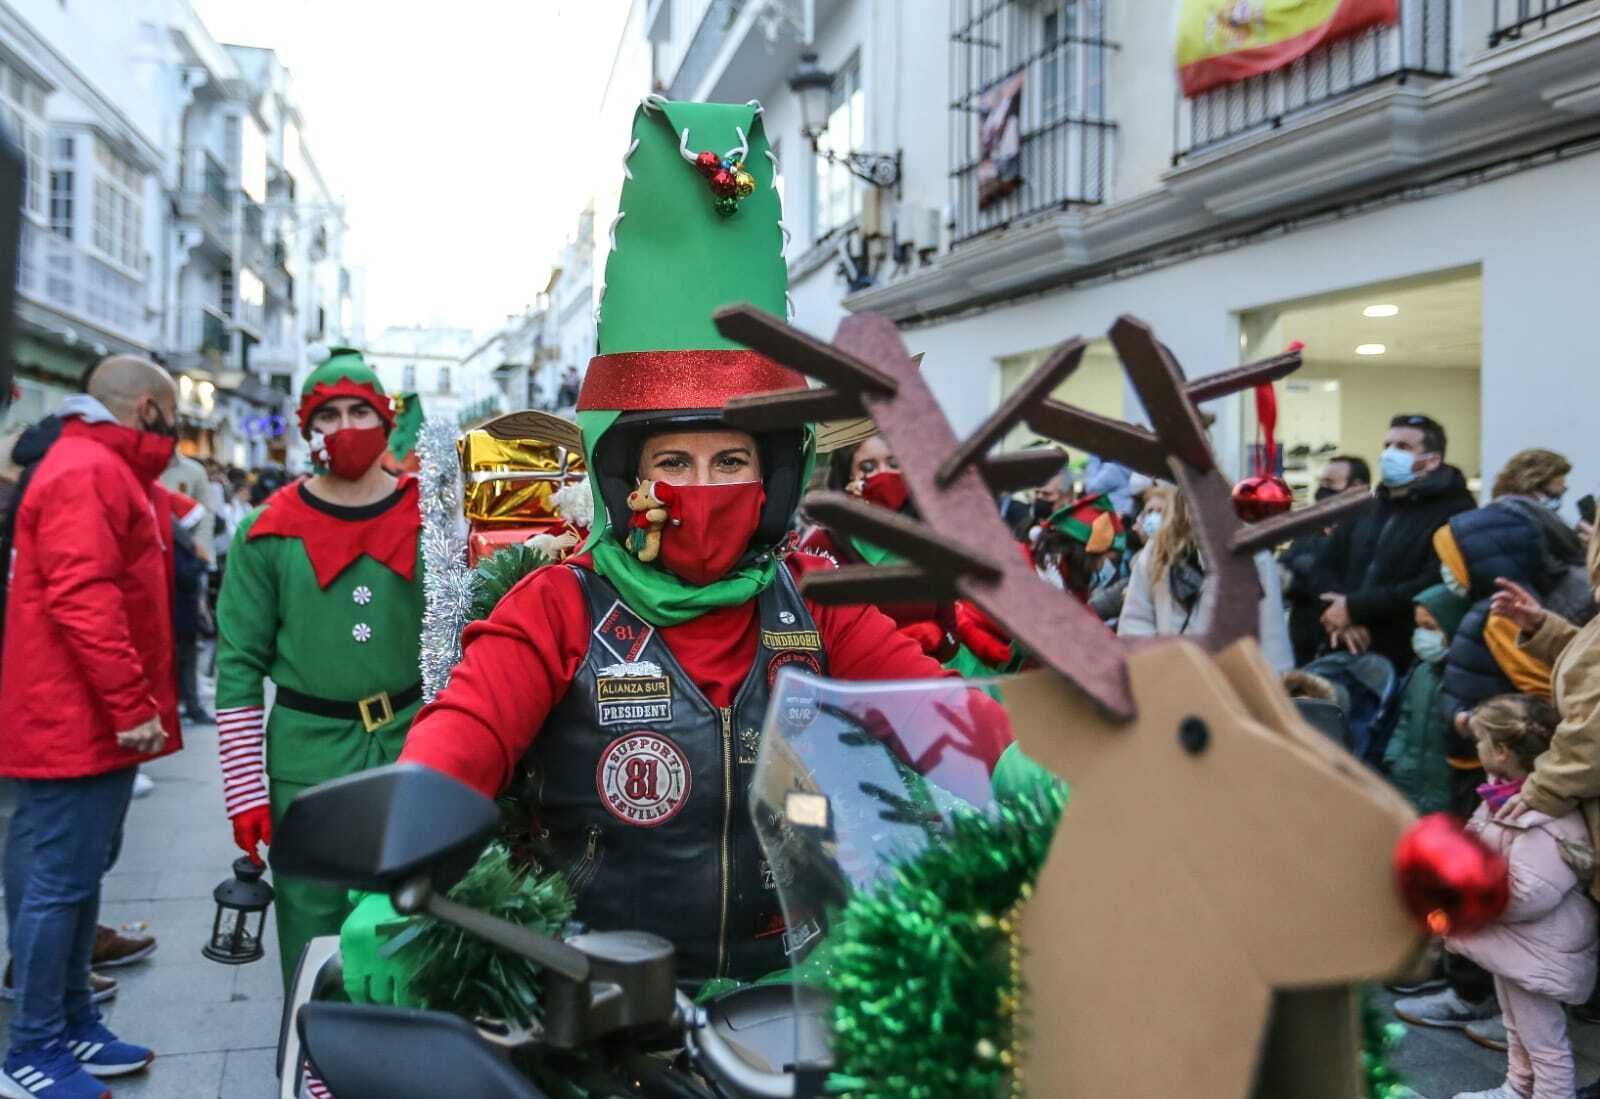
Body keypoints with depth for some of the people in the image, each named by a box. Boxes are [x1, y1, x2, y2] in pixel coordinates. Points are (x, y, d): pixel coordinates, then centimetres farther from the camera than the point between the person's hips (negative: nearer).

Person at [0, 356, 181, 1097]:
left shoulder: (108, 473, 18)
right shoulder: (85, 472, -16)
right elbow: (82, 598, -25)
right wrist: (132, 703, -24)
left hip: (99, 719, 11)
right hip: (80, 720, -11)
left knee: (78, 875, 16)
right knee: (61, 879, -3)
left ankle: (73, 1026, 27)